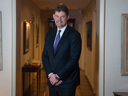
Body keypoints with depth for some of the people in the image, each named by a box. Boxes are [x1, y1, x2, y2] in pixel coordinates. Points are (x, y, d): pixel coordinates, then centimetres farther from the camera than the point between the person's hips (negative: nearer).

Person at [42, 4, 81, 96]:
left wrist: (58, 76, -13)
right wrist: (50, 74, -5)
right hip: (52, 81, 5)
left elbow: (74, 59, -15)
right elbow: (45, 56, 10)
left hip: (67, 82, -5)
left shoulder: (74, 35, -9)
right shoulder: (49, 34, 10)